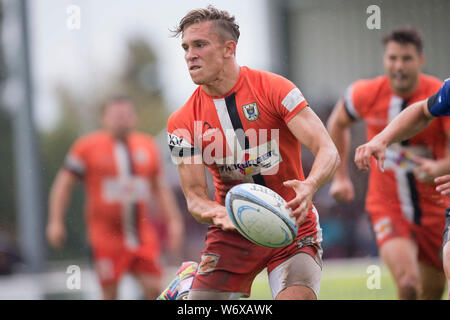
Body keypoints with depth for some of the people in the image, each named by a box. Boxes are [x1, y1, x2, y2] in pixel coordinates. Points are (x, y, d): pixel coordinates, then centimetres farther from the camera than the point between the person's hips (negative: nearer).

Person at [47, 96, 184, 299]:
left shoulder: (147, 147, 10)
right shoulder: (88, 147, -1)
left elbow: (160, 188, 20)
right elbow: (64, 184, 3)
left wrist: (173, 221, 15)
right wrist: (55, 222, -2)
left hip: (143, 235, 3)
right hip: (107, 235, -3)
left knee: (154, 289, -4)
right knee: (109, 293, -3)